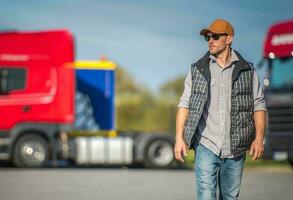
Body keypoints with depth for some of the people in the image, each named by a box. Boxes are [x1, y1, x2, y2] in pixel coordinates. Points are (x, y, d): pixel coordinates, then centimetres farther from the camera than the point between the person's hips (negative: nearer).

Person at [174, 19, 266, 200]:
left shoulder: (247, 71, 4)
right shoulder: (198, 70, 5)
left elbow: (259, 105, 5)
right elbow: (184, 105, 3)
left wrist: (259, 138, -6)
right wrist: (179, 138, -6)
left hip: (235, 149, 1)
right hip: (206, 145, -1)